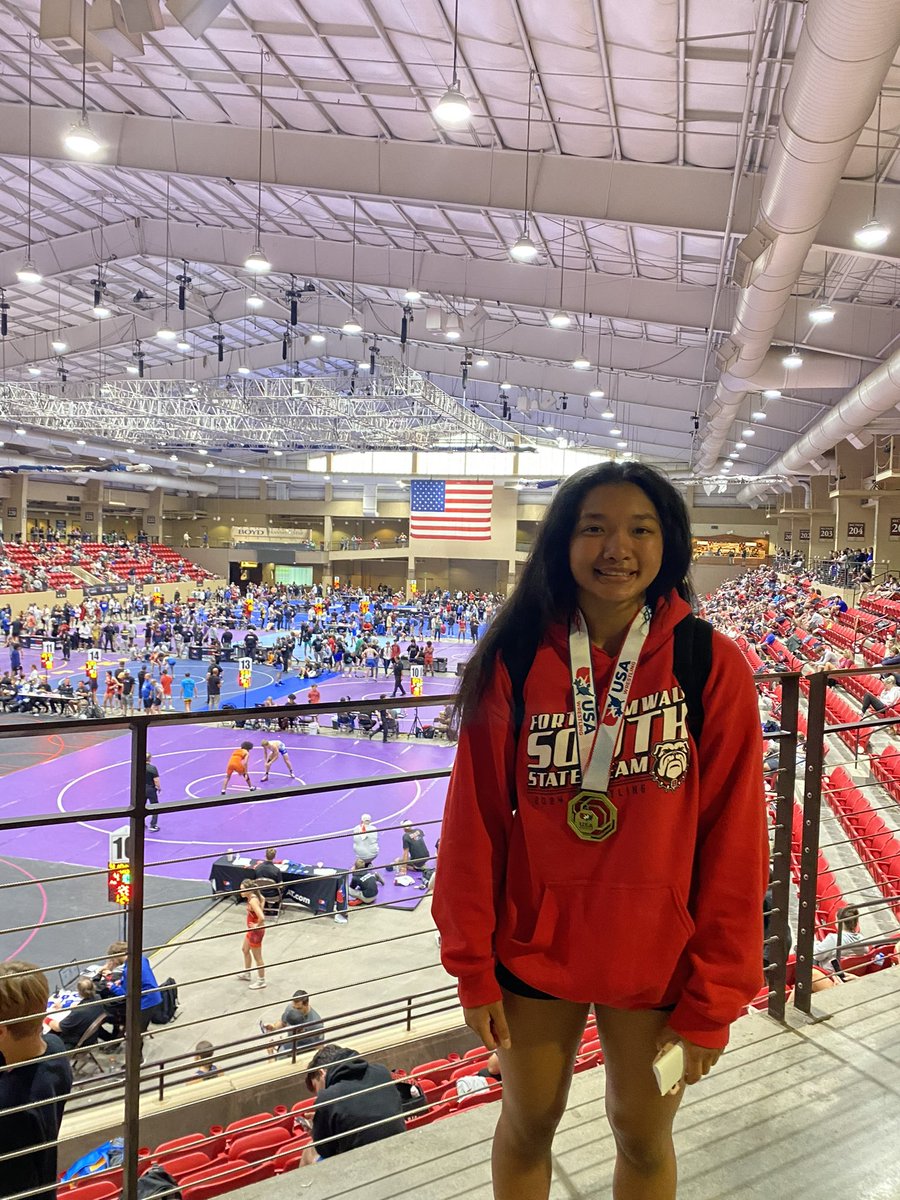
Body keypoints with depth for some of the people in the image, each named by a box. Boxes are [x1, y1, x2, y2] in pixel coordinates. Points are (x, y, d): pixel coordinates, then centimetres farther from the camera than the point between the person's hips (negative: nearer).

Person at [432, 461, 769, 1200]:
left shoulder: (713, 665, -12)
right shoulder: (513, 661, -11)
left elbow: (735, 839, -9)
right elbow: (475, 819, -6)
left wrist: (713, 998, -6)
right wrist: (473, 964, -2)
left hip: (657, 955, 0)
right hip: (533, 945, 1)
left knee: (644, 1135, 21)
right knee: (526, 1126, 21)